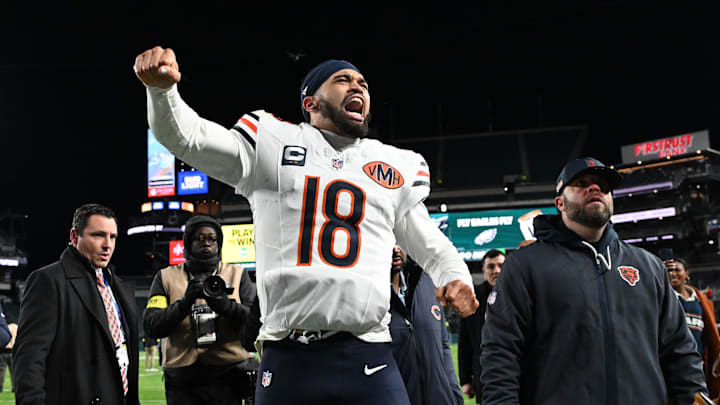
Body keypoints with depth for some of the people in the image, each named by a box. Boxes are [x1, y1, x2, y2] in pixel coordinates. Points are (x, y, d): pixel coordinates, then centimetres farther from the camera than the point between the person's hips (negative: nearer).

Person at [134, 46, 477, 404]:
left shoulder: (398, 167, 17)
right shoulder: (272, 145, 9)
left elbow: (430, 244, 24)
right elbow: (186, 137, 3)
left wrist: (455, 278, 3)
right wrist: (162, 88, -17)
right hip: (287, 359, -1)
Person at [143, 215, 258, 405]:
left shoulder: (237, 275, 12)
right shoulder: (166, 277, 12)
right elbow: (151, 326, -1)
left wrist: (225, 304, -17)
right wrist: (184, 303, -16)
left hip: (228, 374, 0)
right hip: (182, 379, 0)